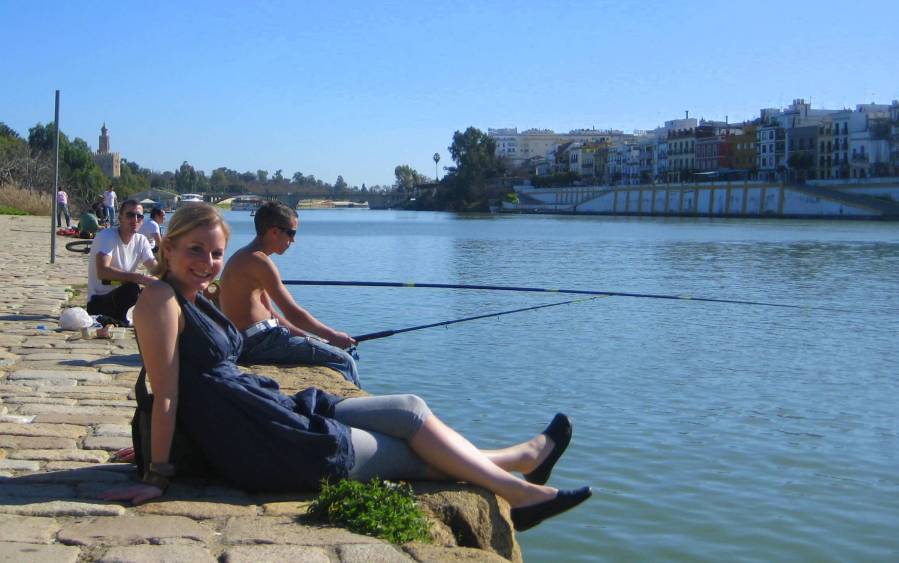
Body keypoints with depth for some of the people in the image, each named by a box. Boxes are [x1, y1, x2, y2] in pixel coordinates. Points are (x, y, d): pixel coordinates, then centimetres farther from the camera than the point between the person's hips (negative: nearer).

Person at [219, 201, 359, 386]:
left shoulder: (244, 257, 17)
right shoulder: (259, 260, -16)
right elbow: (293, 313, -17)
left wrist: (304, 336, 12)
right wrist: (332, 336, -6)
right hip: (256, 342, -11)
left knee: (326, 346, 23)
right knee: (343, 361, -12)